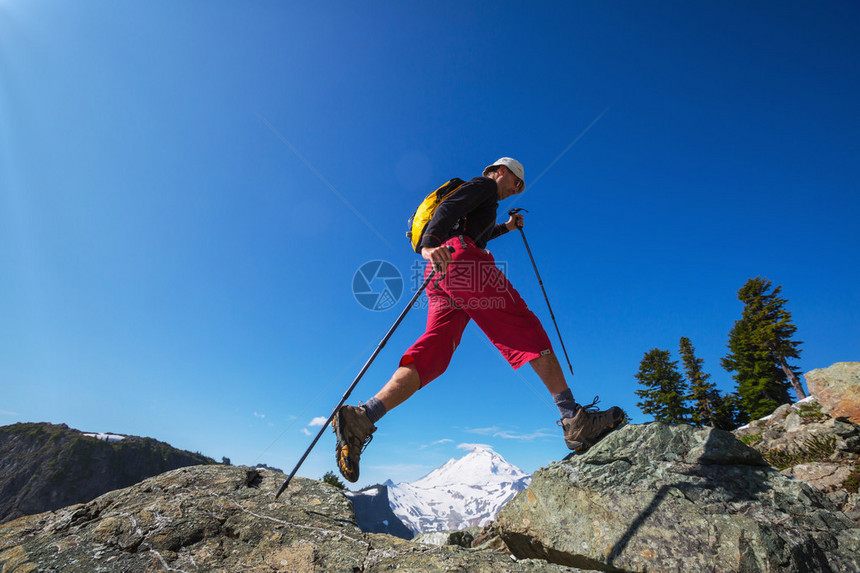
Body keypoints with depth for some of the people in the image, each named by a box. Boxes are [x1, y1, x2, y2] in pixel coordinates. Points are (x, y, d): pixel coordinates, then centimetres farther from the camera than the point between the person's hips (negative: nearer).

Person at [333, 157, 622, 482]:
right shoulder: (485, 185, 13)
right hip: (460, 259, -9)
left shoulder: (485, 204, 41)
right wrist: (429, 245, -24)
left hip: (439, 275, 9)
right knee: (526, 330, -10)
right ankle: (575, 420, -14)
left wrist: (505, 228, 60)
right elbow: (448, 208, -6)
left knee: (431, 356, -8)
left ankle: (361, 418, -22)